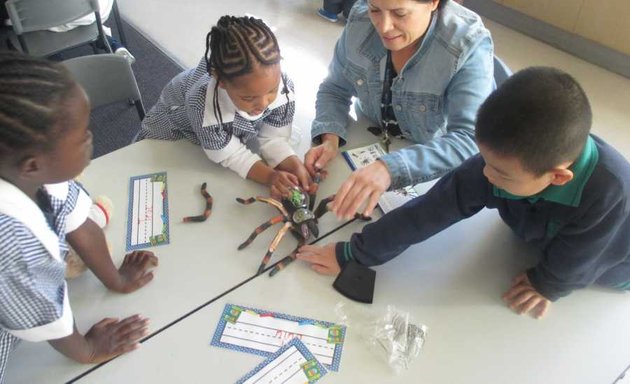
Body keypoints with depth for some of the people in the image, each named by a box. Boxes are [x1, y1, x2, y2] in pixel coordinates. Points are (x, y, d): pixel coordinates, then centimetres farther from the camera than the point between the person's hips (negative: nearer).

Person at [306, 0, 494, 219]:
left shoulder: (469, 45, -27)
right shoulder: (361, 19, -15)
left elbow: (470, 141, -36)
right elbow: (334, 90, -3)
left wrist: (391, 169, -50)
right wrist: (330, 139, -22)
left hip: (436, 165, -3)